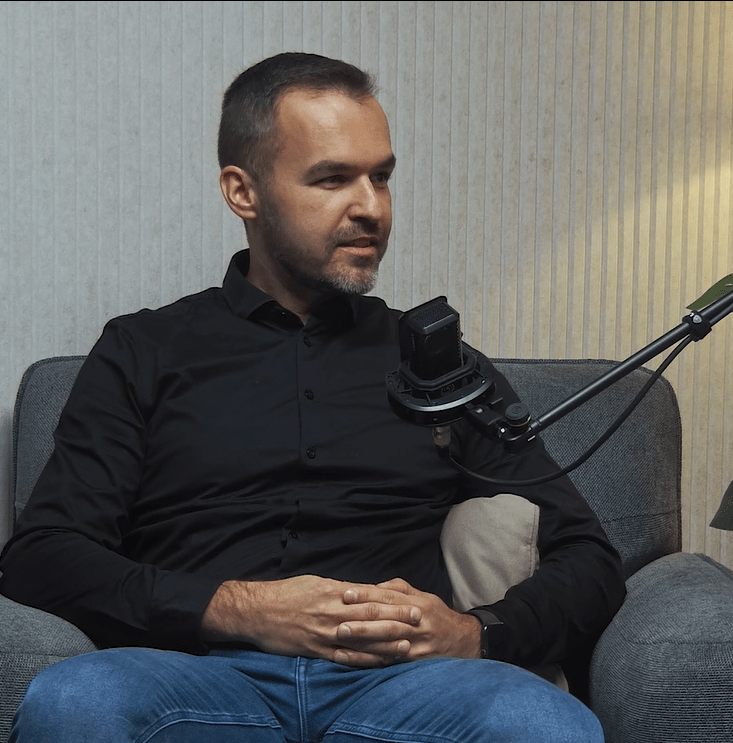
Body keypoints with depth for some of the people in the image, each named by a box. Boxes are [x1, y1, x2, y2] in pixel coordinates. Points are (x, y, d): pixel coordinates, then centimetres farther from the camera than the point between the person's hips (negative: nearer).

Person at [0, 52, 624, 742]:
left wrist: (476, 634, -4)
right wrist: (235, 610, -10)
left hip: (402, 680, 1)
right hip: (207, 673, -1)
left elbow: (588, 562, 19)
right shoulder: (144, 352, 17)